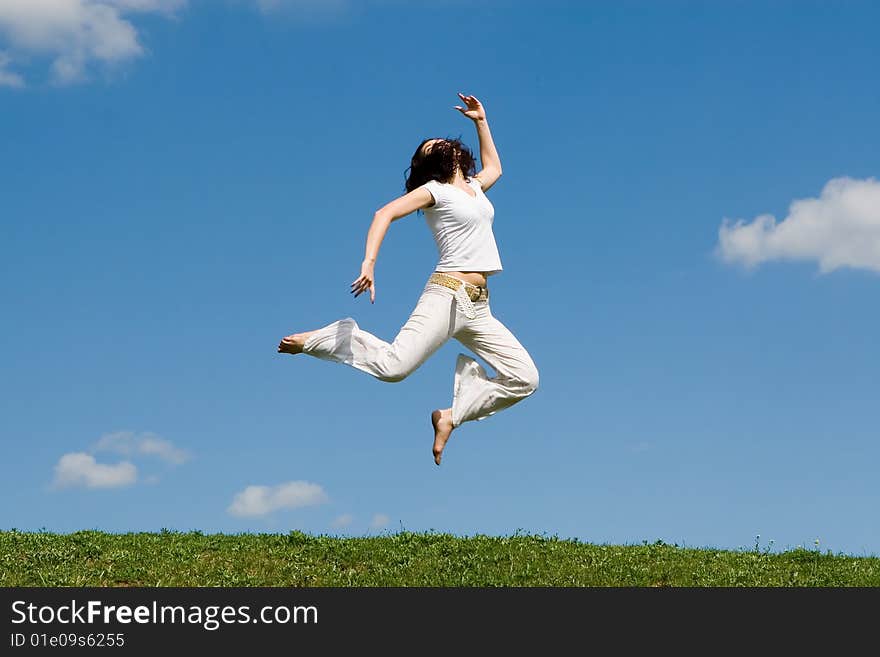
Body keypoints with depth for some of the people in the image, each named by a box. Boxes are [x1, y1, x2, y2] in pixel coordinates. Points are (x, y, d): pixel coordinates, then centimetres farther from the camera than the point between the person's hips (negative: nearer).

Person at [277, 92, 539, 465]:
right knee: (394, 366, -23)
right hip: (447, 294, -7)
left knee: (525, 379, -1)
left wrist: (481, 121, 37)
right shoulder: (434, 190, 2)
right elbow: (384, 214, -10)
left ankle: (451, 417, 6)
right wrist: (369, 262, -24)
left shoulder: (473, 186, 22)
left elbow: (494, 168, 45)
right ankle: (316, 341, -1)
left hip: (478, 308, 7)